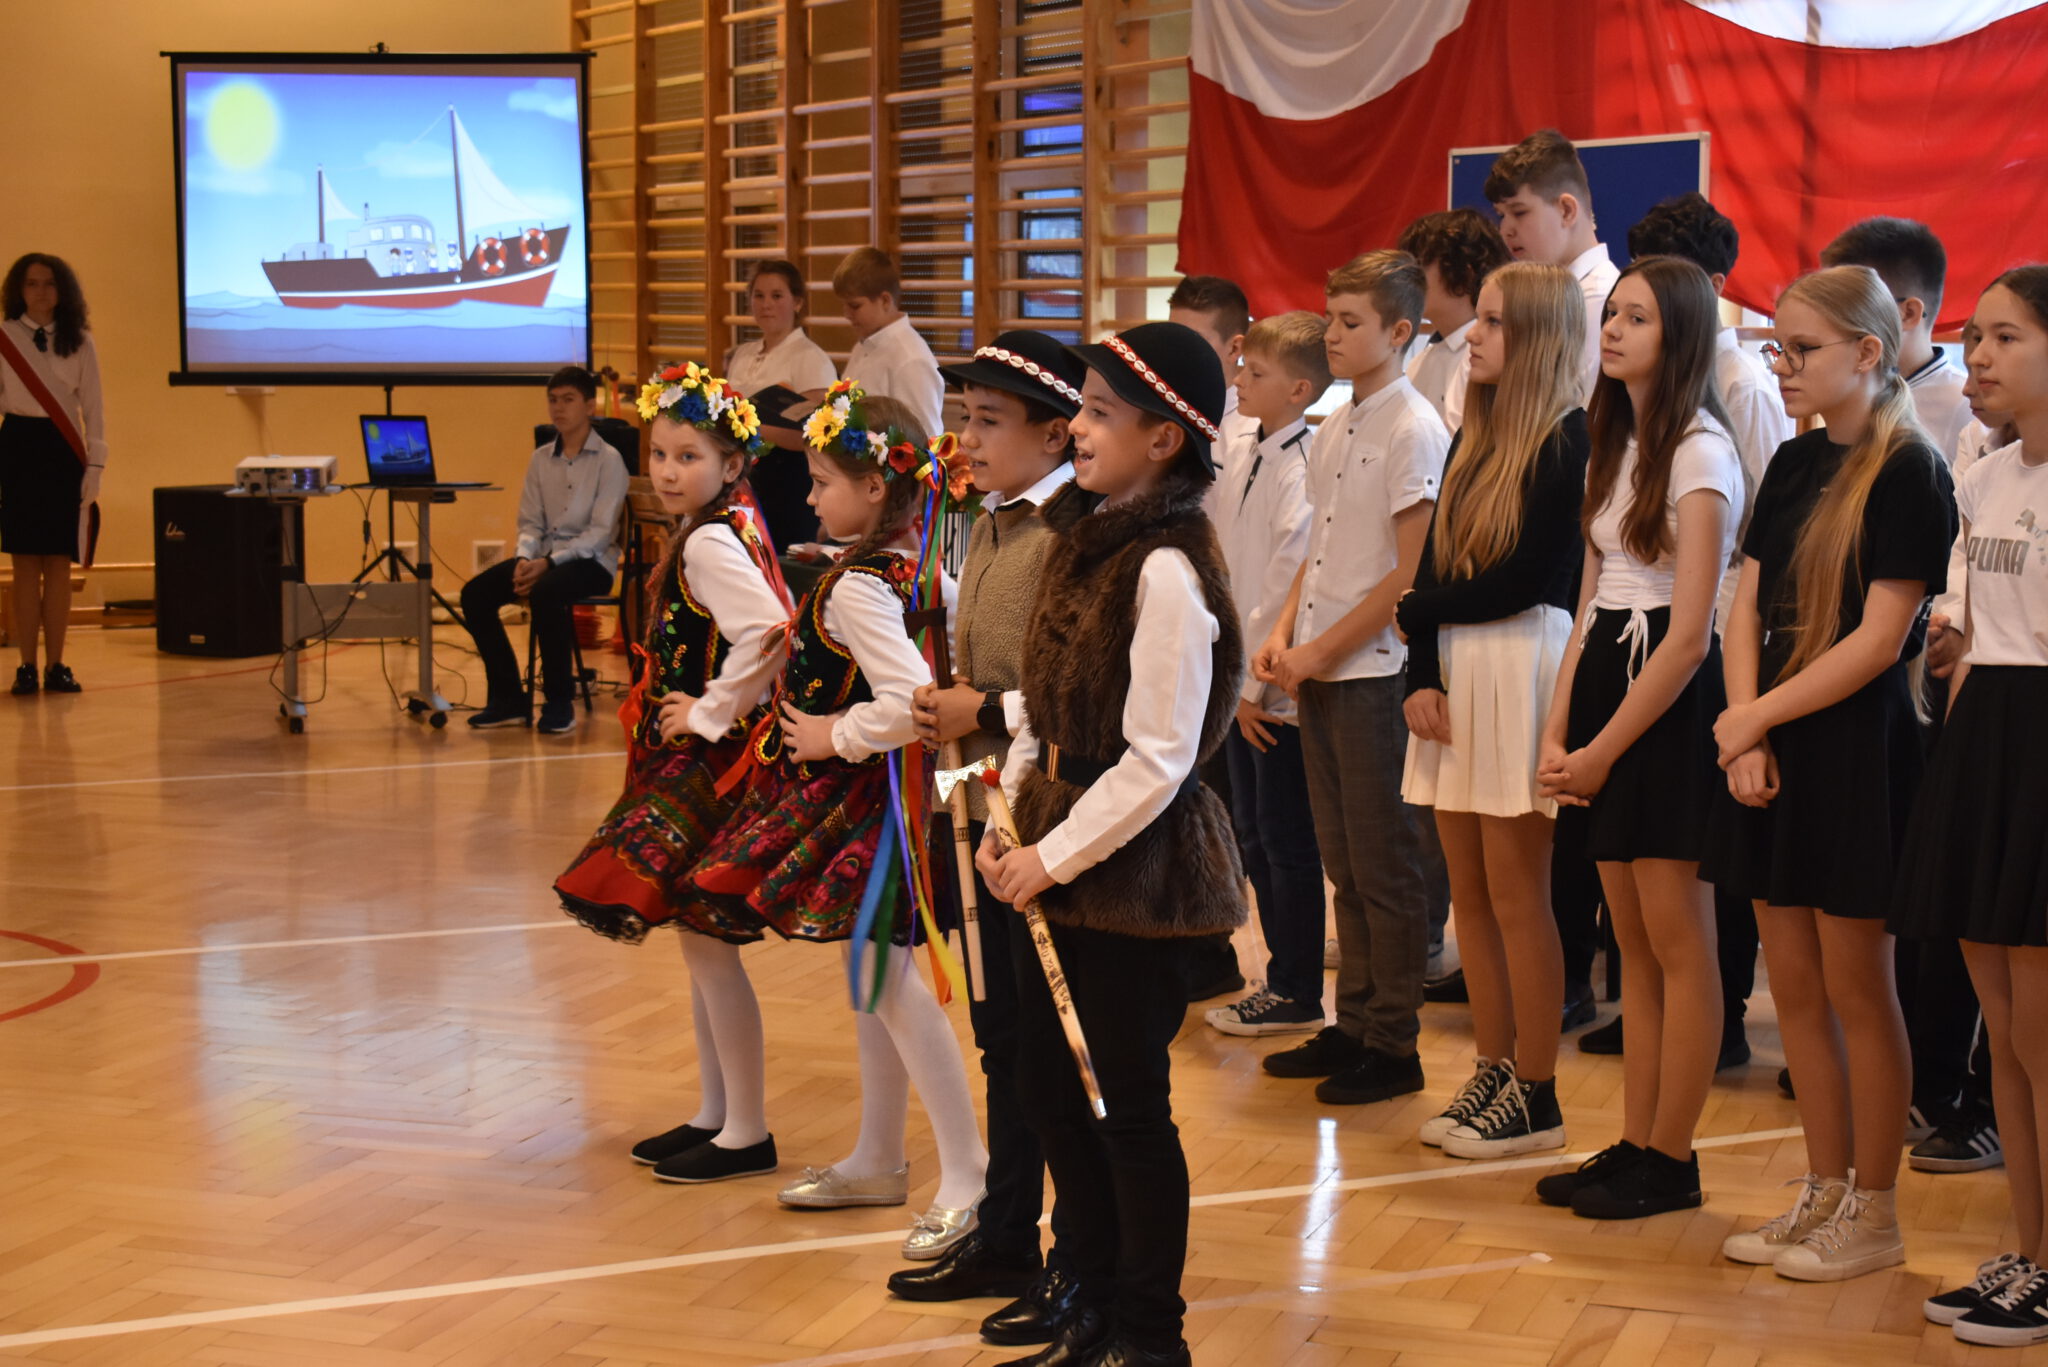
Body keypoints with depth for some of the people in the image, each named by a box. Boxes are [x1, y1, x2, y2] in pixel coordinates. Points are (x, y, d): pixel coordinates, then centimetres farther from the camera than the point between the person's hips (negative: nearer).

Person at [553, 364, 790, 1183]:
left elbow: (767, 630, -33)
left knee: (701, 936, -5)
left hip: (707, 762, -10)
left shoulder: (709, 542, -18)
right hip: (689, 758, 10)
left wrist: (713, 712, -22)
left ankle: (746, 1133, 3)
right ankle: (714, 1115, 24)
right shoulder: (717, 532, 11)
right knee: (699, 938, 15)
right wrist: (702, 709, 10)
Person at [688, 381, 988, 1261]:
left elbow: (911, 700, -32)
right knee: (873, 977, 18)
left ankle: (966, 1178, -1)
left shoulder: (856, 588, -22)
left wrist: (837, 735, -17)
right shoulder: (914, 568, 5)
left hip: (857, 795, -10)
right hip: (863, 795, 10)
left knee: (885, 980, -5)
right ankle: (878, 1161, 30)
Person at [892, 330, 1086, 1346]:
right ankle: (1005, 1241, 32)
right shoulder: (988, 529, 11)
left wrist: (988, 712, -17)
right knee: (1002, 1037, 18)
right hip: (992, 807, 9)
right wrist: (947, 703, 6)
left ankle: (1081, 1262, 14)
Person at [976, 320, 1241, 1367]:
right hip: (1055, 853, 9)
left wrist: (1053, 856, -15)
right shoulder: (1081, 539, 8)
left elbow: (1155, 762, -20)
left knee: (1129, 1107, 3)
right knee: (1048, 1087, 16)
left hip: (1132, 865, -9)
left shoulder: (1166, 573, -19)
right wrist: (1011, 811, 4)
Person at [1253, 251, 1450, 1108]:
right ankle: (1353, 1024, 23)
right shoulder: (1332, 430, 12)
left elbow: (1411, 572, -15)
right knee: (1344, 863, 14)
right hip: (1319, 673, 8)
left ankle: (1394, 1045, 9)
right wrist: (1283, 633, 4)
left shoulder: (1413, 430, -12)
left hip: (1375, 671, -8)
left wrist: (1322, 650, -12)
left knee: (1386, 867, 0)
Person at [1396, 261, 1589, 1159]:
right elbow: (1433, 564, 10)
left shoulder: (1566, 442, -10)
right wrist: (1420, 678, -3)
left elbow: (1520, 583, -14)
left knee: (1515, 893, -3)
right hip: (1455, 675, 8)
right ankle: (1493, 1073, 20)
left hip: (1523, 671, -8)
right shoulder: (1472, 440, 15)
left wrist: (1414, 612, -1)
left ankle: (1537, 1097, 6)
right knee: (1468, 891, 10)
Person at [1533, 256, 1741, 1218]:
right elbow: (1590, 605, 12)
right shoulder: (1614, 445, 14)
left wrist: (1604, 748, -13)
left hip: (1668, 702, -8)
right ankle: (1634, 1145, 18)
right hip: (1603, 677, 8)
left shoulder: (1699, 451, -11)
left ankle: (1671, 1162, 7)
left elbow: (1688, 635, -16)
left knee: (1678, 946, -1)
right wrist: (1555, 733, 2)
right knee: (1634, 946, 12)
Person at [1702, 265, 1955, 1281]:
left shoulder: (1907, 471, -10)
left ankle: (1875, 1216, 11)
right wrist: (1746, 738, -6)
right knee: (1793, 980, 10)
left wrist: (1755, 717, -13)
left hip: (1858, 746, -7)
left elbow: (1879, 639, -16)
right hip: (1771, 747, 7)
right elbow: (1747, 610, 8)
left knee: (1855, 985, 0)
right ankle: (1825, 1191, 22)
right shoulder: (1792, 464, 12)